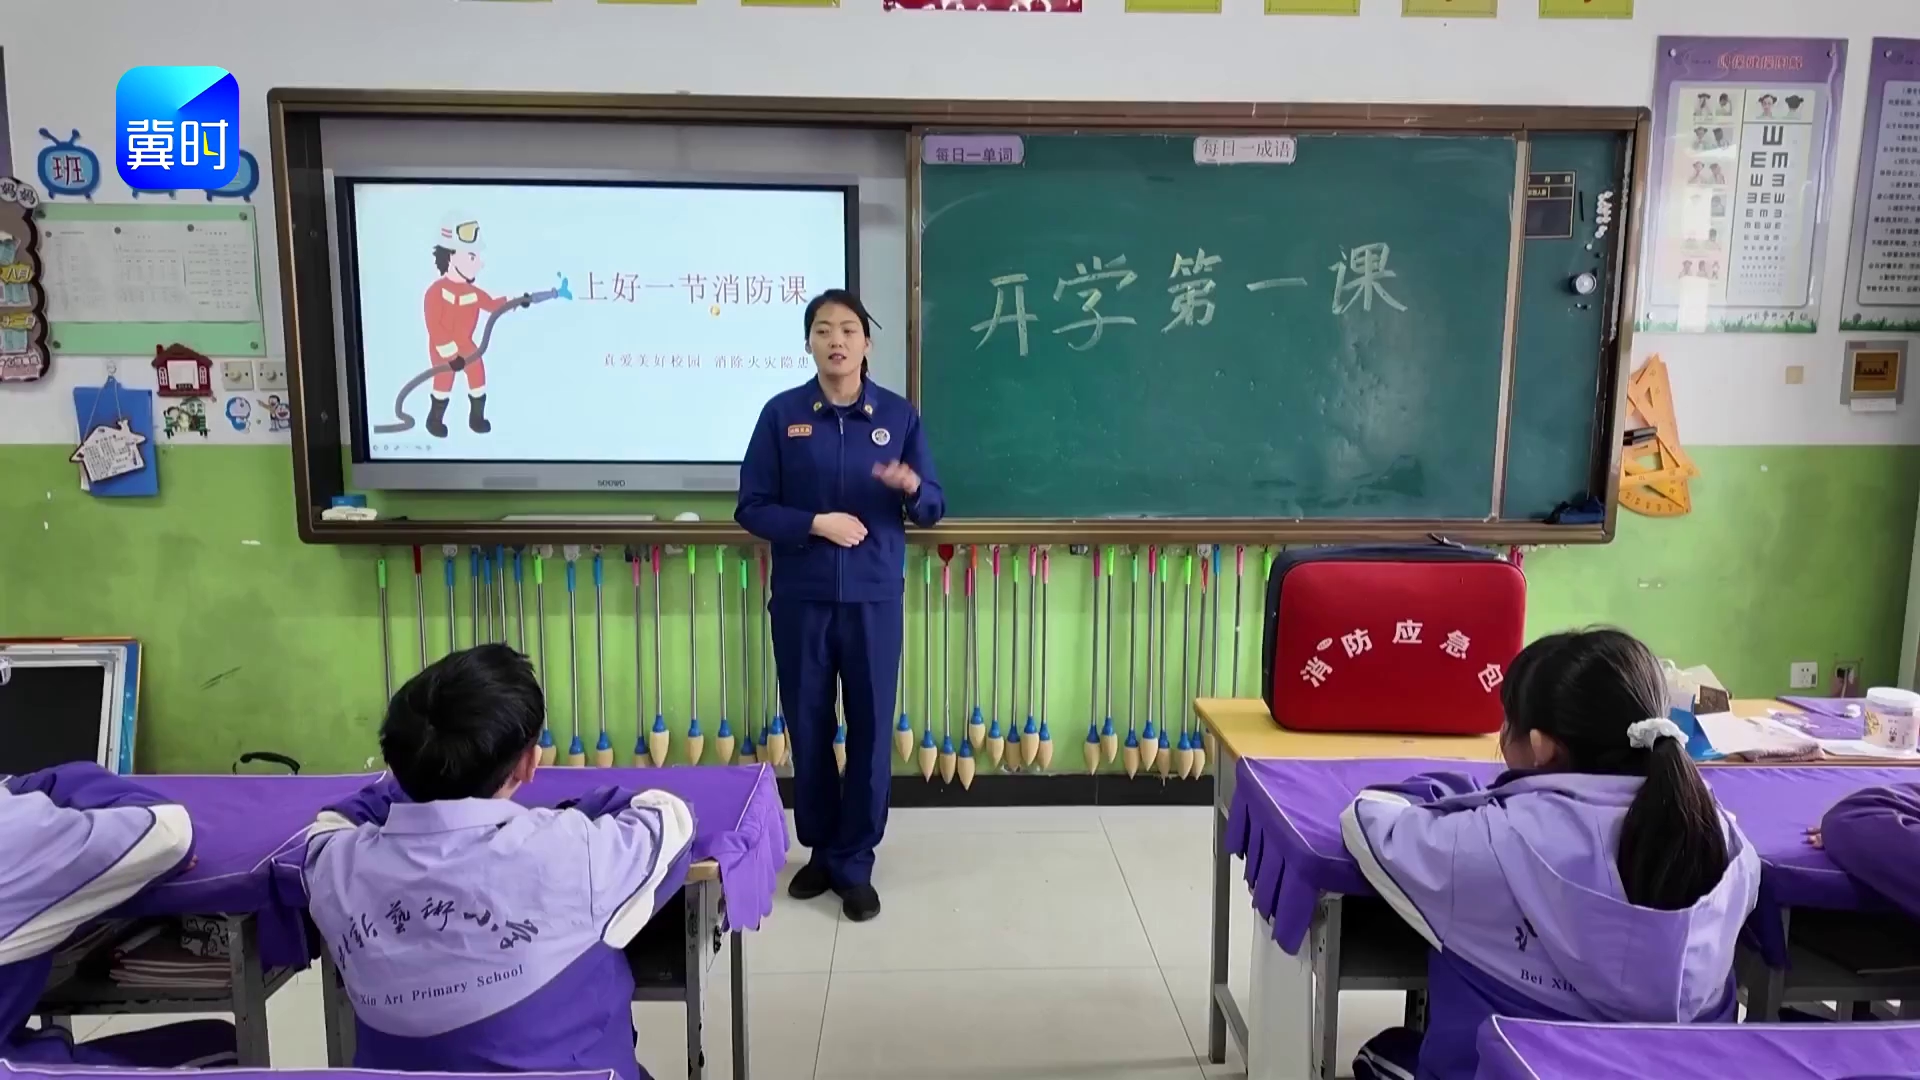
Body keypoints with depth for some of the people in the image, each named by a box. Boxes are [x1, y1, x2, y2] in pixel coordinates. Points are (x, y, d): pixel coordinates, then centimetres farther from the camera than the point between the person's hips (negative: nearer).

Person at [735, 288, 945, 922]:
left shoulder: (898, 415, 1)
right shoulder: (782, 413, -1)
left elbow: (932, 512, 3)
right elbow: (751, 509, -2)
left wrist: (913, 487, -19)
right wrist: (814, 523, -17)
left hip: (874, 598, 0)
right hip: (800, 599, 0)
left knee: (870, 731, 4)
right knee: (809, 730, 10)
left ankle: (855, 864, 19)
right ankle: (821, 852, 29)